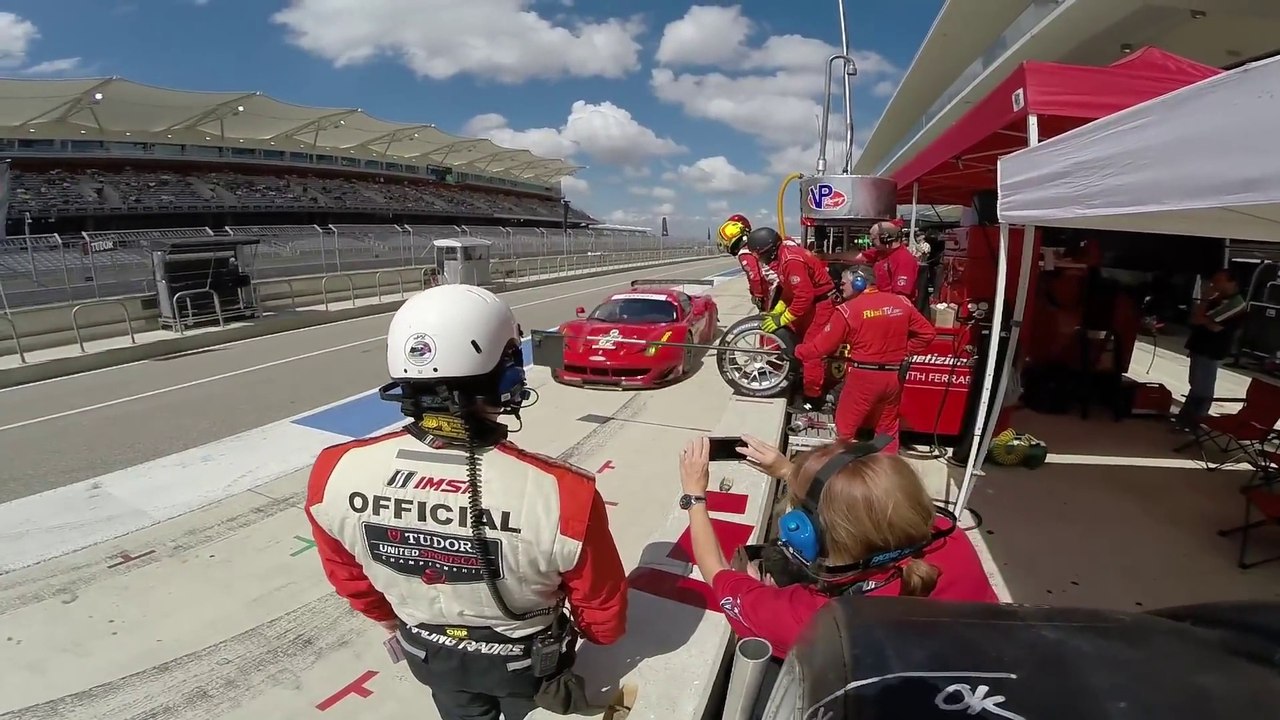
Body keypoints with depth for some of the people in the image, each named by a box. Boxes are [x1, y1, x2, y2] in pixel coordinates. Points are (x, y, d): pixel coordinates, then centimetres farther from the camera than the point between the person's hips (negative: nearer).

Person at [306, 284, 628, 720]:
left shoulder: (336, 474, -27)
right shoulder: (562, 493, -39)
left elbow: (349, 577, -5)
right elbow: (603, 617, -20)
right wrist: (594, 633, 4)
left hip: (429, 655, 3)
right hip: (525, 661, -2)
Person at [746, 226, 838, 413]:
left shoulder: (791, 261, -29)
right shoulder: (783, 255, 4)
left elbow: (804, 296, -30)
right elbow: (789, 289, 13)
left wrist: (782, 319, -23)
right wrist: (776, 311, 4)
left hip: (821, 303, -10)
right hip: (812, 300, 10)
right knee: (795, 336, 17)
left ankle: (813, 398, 3)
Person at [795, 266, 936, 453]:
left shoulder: (848, 309, -11)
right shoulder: (902, 303, 4)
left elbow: (823, 343, -7)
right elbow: (927, 333, 8)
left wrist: (798, 353, 6)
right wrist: (906, 351, 14)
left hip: (863, 375, -5)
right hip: (895, 375, 6)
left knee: (846, 425, 11)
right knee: (888, 427, 21)